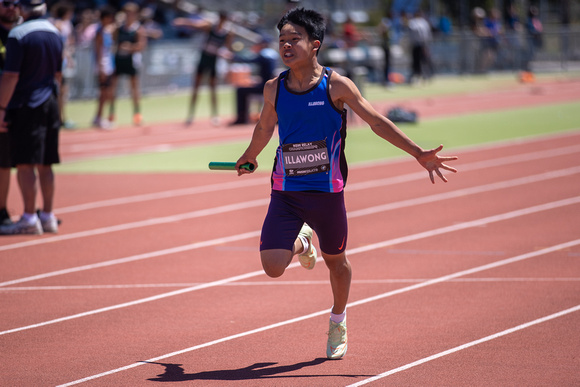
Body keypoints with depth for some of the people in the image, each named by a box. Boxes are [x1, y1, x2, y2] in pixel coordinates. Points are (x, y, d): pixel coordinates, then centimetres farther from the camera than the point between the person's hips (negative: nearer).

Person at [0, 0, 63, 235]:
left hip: (26, 107, -7)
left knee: (24, 164, -6)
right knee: (45, 165, 12)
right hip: (50, 105, 7)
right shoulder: (55, 33, 10)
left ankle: (29, 219, -8)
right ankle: (48, 217, 15)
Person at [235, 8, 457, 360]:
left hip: (327, 192, -2)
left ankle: (338, 321, 43)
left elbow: (377, 122, -5)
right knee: (272, 267, -12)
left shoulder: (336, 86, -10)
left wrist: (420, 154, -10)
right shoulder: (274, 89, -1)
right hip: (285, 192, 2)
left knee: (336, 262, 13)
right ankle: (301, 243, 24)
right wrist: (249, 158, 35)